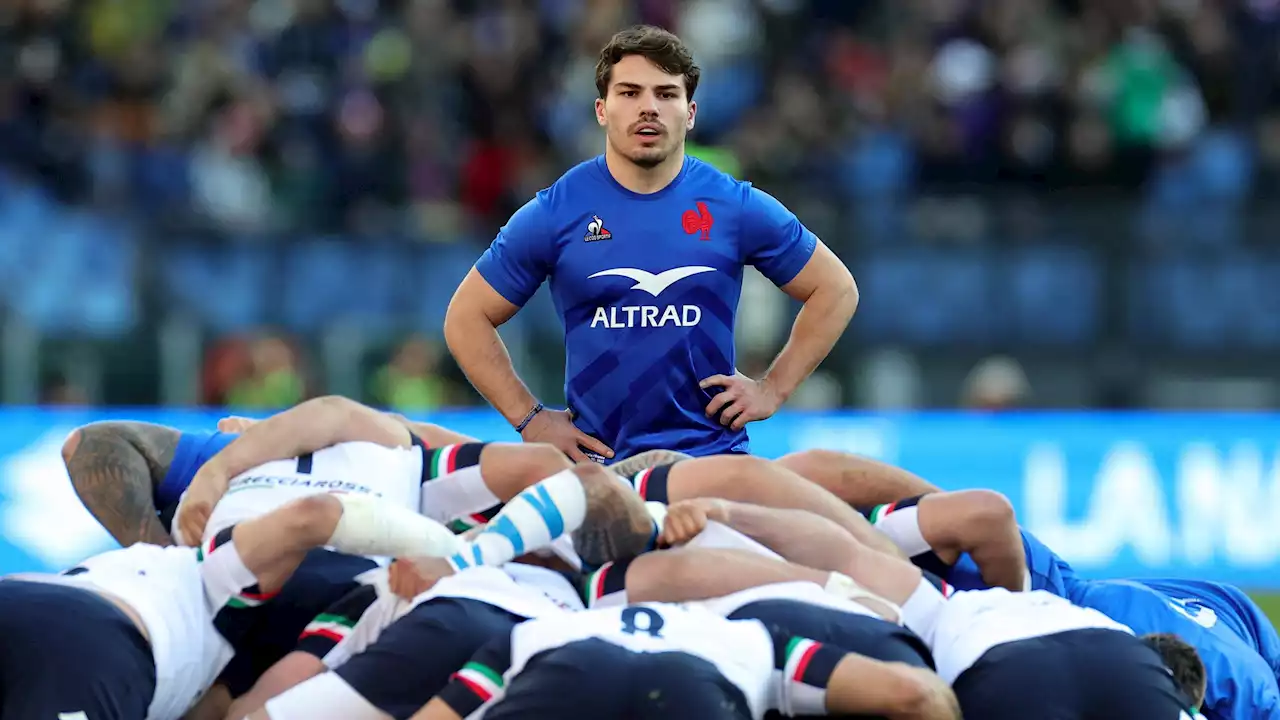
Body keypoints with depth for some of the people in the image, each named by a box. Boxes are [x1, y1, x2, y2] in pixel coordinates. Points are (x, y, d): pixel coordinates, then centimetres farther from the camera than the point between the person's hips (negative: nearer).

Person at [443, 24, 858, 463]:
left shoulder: (737, 208, 2)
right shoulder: (553, 214, 0)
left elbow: (835, 289, 12)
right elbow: (466, 319, 7)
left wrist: (773, 389, 5)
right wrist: (529, 419, 0)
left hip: (714, 455, 1)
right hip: (596, 460, 0)